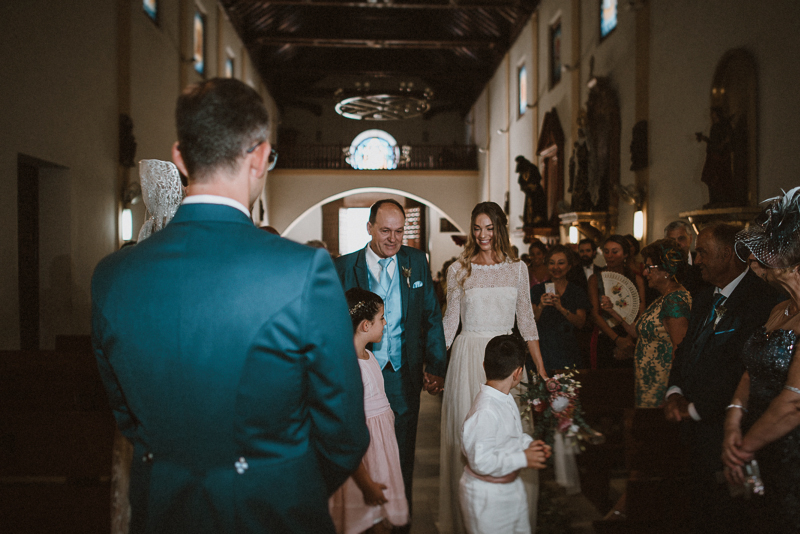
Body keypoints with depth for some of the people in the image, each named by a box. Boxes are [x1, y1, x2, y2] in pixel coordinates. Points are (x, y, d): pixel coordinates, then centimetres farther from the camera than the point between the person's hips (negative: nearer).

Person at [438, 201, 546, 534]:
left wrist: (542, 371, 6)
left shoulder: (517, 269, 6)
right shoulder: (459, 269, 2)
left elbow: (526, 321, 9)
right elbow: (450, 321, 5)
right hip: (469, 358, -1)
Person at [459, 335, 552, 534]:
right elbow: (481, 462, -32)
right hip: (487, 496, -10)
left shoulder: (505, 398, -2)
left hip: (511, 486, 10)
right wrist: (523, 458, -24)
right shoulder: (485, 413, -33)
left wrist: (528, 443, -4)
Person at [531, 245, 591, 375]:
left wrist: (561, 308, -19)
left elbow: (581, 323, -4)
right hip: (543, 352, -1)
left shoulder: (577, 292, 8)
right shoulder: (537, 290, 6)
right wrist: (540, 306, -20)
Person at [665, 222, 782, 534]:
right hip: (696, 429, 8)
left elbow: (743, 370, -24)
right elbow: (685, 349, 17)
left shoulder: (760, 300, -19)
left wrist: (694, 409, -15)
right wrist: (674, 392, -2)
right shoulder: (705, 300, 12)